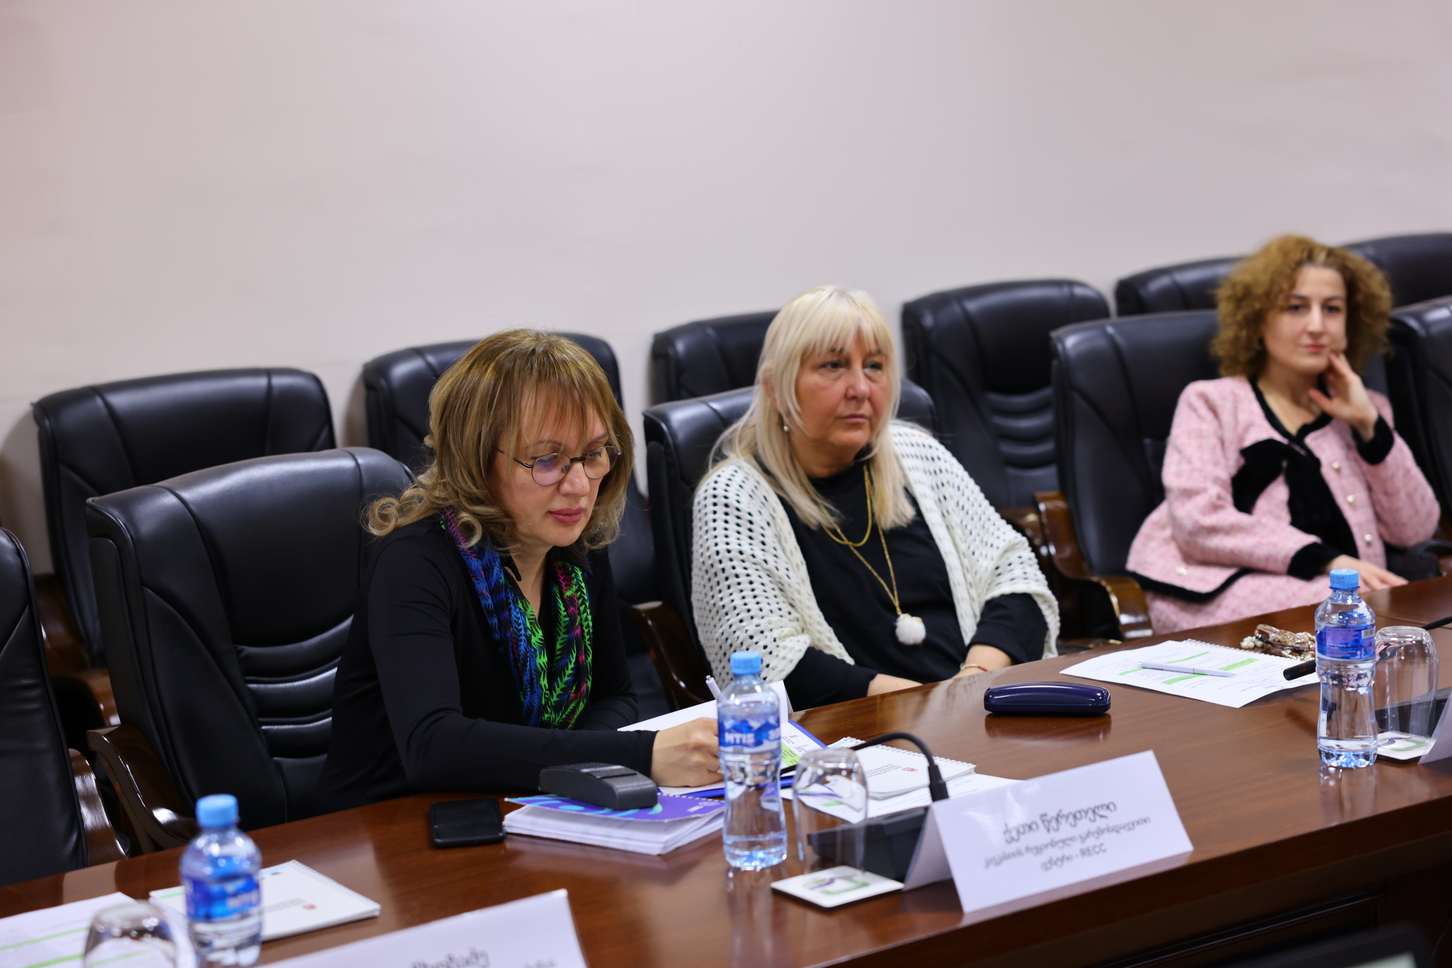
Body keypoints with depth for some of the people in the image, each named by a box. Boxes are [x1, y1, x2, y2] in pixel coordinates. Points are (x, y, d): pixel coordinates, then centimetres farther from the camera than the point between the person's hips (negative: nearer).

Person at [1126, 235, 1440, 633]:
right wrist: (1324, 559, -16)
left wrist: (1369, 425, 4)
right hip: (1221, 591, -5)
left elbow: (1414, 529, 15)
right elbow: (1197, 520, -5)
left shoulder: (1365, 408, 27)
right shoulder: (1211, 402, 14)